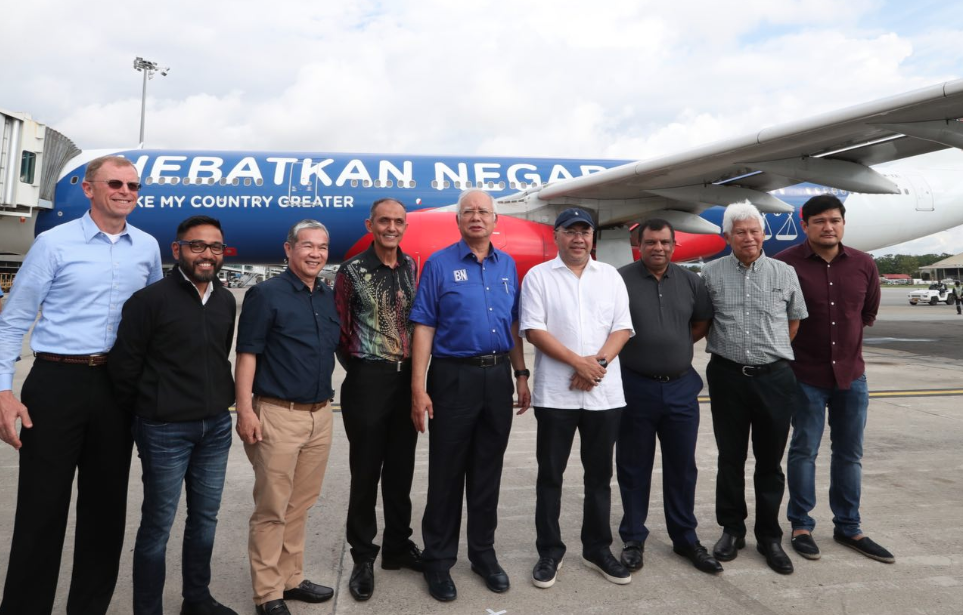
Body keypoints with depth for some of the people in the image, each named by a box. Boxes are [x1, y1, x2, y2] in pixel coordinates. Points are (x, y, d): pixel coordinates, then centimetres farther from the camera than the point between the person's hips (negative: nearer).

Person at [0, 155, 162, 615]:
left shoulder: (147, 247, 7)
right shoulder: (54, 242, -4)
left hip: (118, 386, 4)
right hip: (57, 382, -3)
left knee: (107, 506, 12)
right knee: (42, 507, 2)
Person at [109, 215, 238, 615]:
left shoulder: (226, 301, 7)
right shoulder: (150, 299, -11)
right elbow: (123, 365, -7)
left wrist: (219, 402, 15)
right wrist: (143, 416, 2)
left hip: (216, 427, 6)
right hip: (166, 431, -6)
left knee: (205, 519, 16)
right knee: (158, 525, 6)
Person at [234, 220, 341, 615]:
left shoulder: (330, 297, 11)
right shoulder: (266, 294, -6)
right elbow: (246, 355, -10)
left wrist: (325, 405, 15)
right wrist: (245, 410, -17)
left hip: (321, 415, 6)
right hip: (278, 415, -6)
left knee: (300, 504, 15)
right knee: (272, 508, 3)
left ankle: (291, 579, 28)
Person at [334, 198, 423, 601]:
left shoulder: (412, 268, 8)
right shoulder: (353, 271, -5)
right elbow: (339, 328, -1)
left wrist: (414, 369, 8)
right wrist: (359, 369, 4)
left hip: (407, 378, 4)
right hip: (368, 381, -4)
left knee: (401, 468, 14)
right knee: (366, 471, 5)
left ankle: (398, 546, 30)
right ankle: (363, 557, 21)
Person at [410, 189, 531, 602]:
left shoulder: (507, 265, 9)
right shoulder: (439, 264, -5)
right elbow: (423, 328, -8)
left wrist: (521, 374, 10)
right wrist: (418, 388, -14)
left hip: (498, 377, 4)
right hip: (454, 376, -4)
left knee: (488, 472, 14)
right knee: (447, 473, 5)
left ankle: (483, 553, 29)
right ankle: (438, 560, 20)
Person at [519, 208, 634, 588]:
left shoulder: (610, 276, 9)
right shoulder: (538, 276, 0)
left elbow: (622, 328, 4)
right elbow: (534, 330, -8)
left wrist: (598, 363, -12)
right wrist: (578, 362, -14)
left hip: (605, 393, 3)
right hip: (555, 394, -2)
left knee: (599, 474, 12)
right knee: (550, 475, 6)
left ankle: (597, 549, 26)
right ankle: (549, 552, 20)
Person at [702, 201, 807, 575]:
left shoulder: (784, 273, 4)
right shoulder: (712, 274, 2)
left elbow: (794, 321, 14)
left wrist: (771, 351, 10)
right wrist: (730, 347, 6)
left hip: (774, 377, 0)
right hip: (727, 376, 0)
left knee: (770, 462, 8)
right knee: (730, 459, 10)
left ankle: (769, 537, 22)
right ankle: (732, 530, 25)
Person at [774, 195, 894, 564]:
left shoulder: (864, 265, 0)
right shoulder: (786, 264, -14)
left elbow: (869, 313, 17)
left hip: (852, 374, 4)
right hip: (806, 376, -4)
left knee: (849, 453, 13)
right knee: (805, 450, 6)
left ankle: (848, 527, 28)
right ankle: (801, 526, 20)